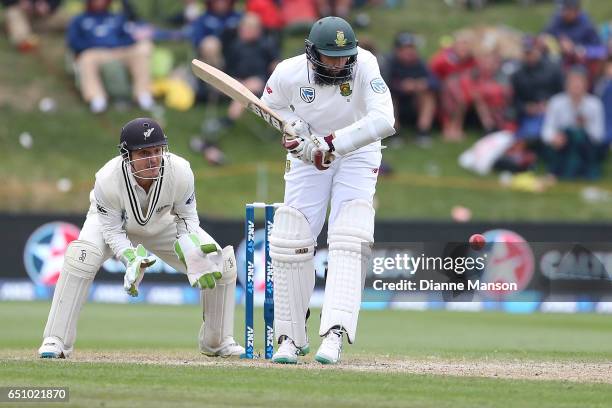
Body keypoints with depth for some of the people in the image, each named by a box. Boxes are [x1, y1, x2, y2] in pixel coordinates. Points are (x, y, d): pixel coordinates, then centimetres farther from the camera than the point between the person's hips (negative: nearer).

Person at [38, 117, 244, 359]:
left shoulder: (180, 172, -33)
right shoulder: (108, 179, -38)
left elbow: (187, 218, -16)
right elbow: (112, 231, -26)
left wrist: (191, 250, -35)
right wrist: (131, 258, -44)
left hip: (163, 226, 3)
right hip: (115, 223, -2)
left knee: (222, 263, -9)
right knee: (82, 255, -34)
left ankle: (218, 341, 15)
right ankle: (56, 341, -23)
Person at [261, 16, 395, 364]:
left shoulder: (364, 65, -28)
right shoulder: (288, 73, -22)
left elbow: (384, 120, -39)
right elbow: (270, 107, 1)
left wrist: (332, 143, -42)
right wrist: (294, 129, -19)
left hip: (357, 155, -2)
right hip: (307, 157, 2)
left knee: (348, 242, -18)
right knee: (290, 243, -4)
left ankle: (334, 334, -26)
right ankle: (292, 338, 8)